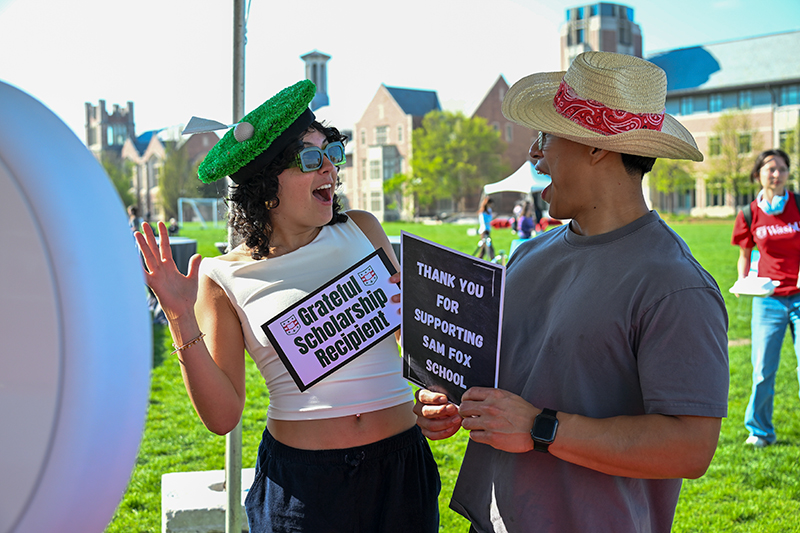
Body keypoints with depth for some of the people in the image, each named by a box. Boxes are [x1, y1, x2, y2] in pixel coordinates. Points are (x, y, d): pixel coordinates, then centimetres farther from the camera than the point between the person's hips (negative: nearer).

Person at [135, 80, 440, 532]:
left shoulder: (361, 230, 3)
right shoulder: (224, 279, -4)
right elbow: (223, 416, -6)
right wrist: (182, 320, -14)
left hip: (399, 465, 3)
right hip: (300, 483, -2)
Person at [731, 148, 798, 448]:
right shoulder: (750, 214, 3)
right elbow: (744, 255, 13)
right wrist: (743, 280, -5)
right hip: (768, 299, 1)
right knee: (763, 369, 3)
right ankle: (760, 431, 21)